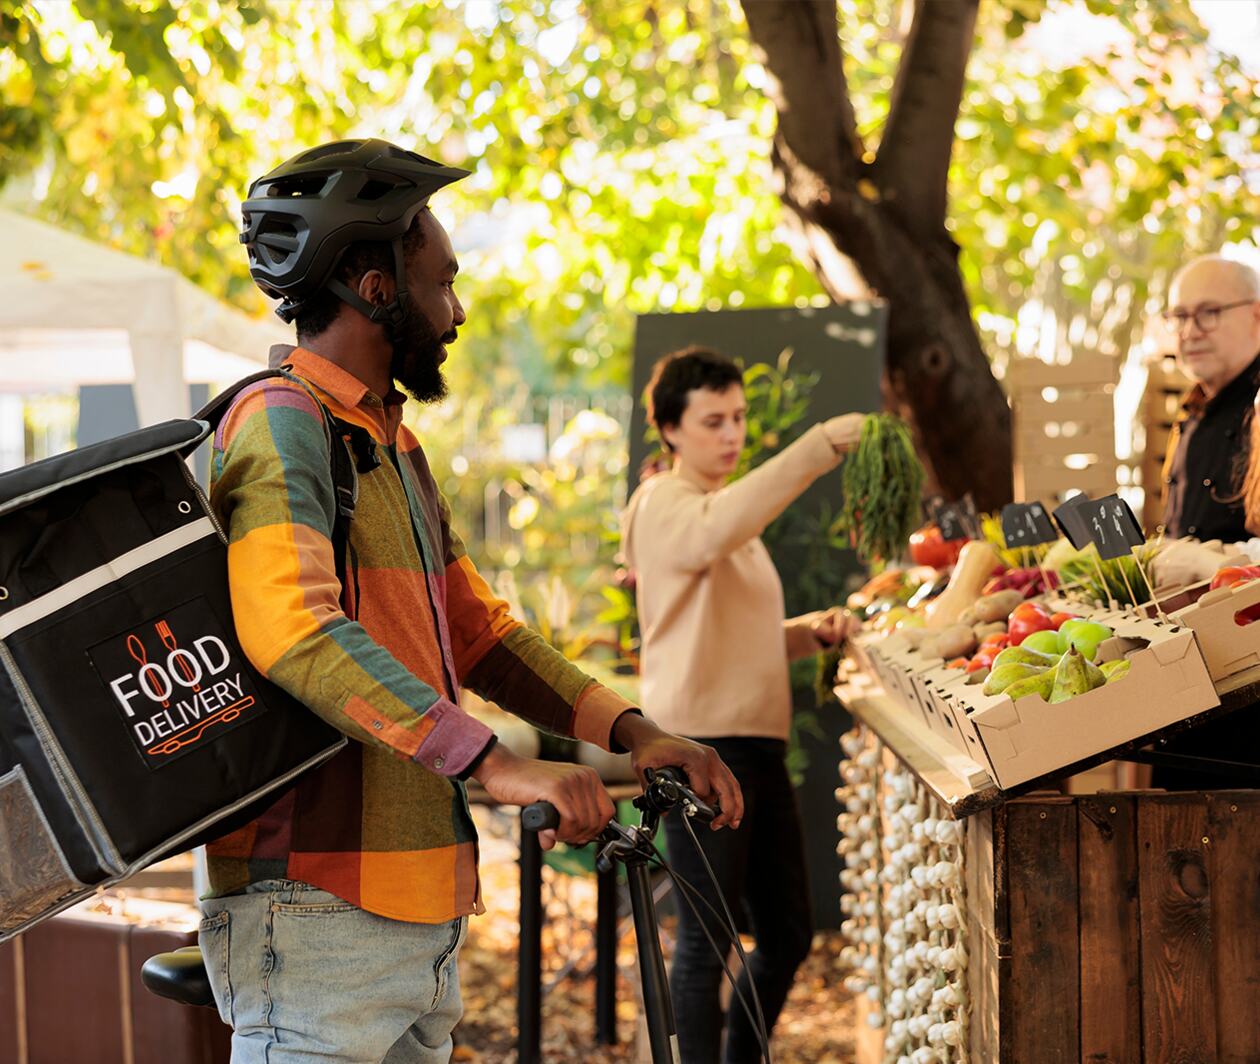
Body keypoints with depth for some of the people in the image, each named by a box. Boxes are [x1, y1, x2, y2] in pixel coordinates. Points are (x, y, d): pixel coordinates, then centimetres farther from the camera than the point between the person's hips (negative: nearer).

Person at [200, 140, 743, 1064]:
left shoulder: (392, 442, 21)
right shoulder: (282, 421, -12)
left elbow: (478, 631, 20)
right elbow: (296, 633, -28)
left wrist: (634, 732, 6)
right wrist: (496, 764, -34)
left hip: (417, 912, 10)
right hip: (319, 916, -10)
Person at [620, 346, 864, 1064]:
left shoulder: (733, 514, 23)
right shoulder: (662, 503, -7)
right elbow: (715, 532, -32)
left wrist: (811, 631, 10)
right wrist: (822, 445, -36)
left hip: (758, 741, 9)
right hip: (701, 741, -9)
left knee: (789, 933, 13)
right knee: (708, 939, -5)